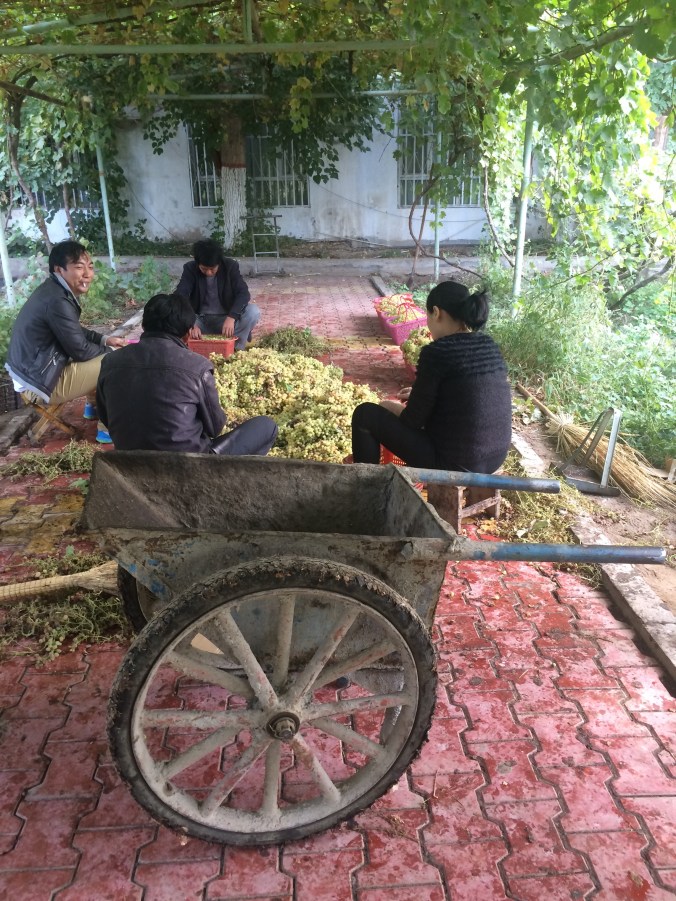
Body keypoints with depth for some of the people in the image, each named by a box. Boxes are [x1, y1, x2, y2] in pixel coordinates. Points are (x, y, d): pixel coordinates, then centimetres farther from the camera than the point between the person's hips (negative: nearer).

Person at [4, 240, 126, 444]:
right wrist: (109, 351, -3)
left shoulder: (55, 290, 6)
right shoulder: (58, 300, -26)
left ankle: (92, 406, 34)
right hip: (41, 381, -10)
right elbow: (80, 350, -19)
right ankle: (107, 428, -1)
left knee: (100, 353, 22)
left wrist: (104, 339, 7)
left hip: (32, 368, 11)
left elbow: (76, 332, 18)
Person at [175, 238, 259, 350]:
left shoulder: (230, 266, -12)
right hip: (201, 320, 1)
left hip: (227, 319, -1)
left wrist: (231, 317, -37)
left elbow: (243, 293, -20)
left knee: (253, 311, -28)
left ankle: (236, 348, -16)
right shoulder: (190, 269, -11)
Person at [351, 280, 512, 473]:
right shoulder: (489, 346, 4)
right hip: (495, 457, 8)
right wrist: (420, 395, 22)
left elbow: (413, 419, -11)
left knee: (366, 414, 3)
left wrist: (391, 407, 9)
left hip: (454, 464, -8)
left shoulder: (437, 351, -17)